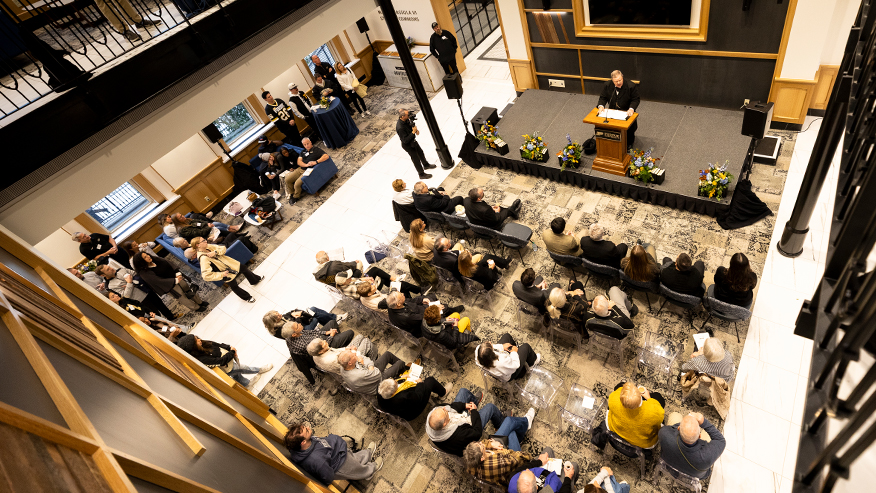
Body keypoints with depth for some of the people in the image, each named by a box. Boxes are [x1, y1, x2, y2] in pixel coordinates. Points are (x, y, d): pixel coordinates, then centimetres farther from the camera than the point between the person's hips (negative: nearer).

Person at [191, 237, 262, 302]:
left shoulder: (208, 247, -10)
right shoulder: (203, 258, -32)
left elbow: (222, 248, -6)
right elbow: (206, 276, -35)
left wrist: (215, 252, -27)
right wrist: (221, 274, -28)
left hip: (230, 263, 7)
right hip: (227, 273, -7)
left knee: (244, 268, 24)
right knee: (234, 286, 13)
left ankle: (256, 280, 52)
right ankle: (247, 298, 39)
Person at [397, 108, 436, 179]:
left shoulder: (406, 120, -13)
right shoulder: (400, 128, -38)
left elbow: (411, 124, 9)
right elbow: (405, 140, -33)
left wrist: (416, 130, -10)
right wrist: (413, 132, -33)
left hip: (413, 141, 8)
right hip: (408, 145, -8)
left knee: (421, 153, 27)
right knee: (416, 159, 10)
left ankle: (426, 165, 54)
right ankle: (422, 174, 31)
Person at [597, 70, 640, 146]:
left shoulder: (631, 86, -14)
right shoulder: (607, 85, -6)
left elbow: (636, 100, -8)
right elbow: (603, 97, 3)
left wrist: (631, 109, -26)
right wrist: (601, 106, -18)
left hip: (626, 112, -2)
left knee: (632, 125, -21)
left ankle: (629, 142, 9)